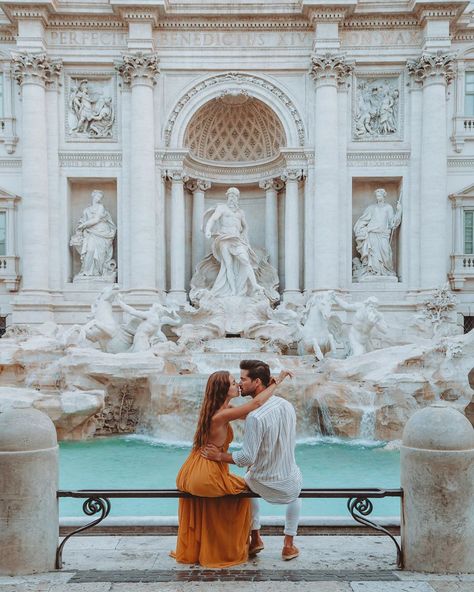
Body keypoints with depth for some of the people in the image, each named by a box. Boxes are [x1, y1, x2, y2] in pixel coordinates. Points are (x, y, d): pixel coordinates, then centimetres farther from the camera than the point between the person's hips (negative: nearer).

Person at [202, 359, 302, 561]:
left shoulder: (255, 417, -27)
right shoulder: (287, 405, -4)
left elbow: (247, 457, -24)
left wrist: (219, 456, -11)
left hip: (264, 485, -4)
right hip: (289, 486, 4)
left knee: (250, 481, 33)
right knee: (295, 495, 40)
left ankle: (255, 538, 36)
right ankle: (289, 545, 32)